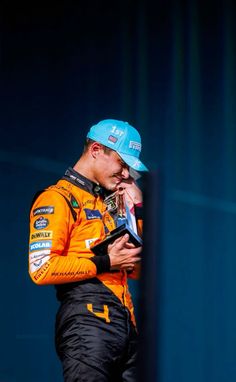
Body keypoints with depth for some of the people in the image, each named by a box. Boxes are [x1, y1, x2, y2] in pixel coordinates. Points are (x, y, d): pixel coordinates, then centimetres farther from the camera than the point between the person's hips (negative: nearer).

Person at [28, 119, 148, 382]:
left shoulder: (110, 203, 24)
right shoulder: (57, 199, -2)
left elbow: (138, 269, 21)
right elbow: (42, 269, -14)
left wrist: (138, 210, 13)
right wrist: (105, 263, -11)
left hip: (125, 326, 8)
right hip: (88, 322, -8)